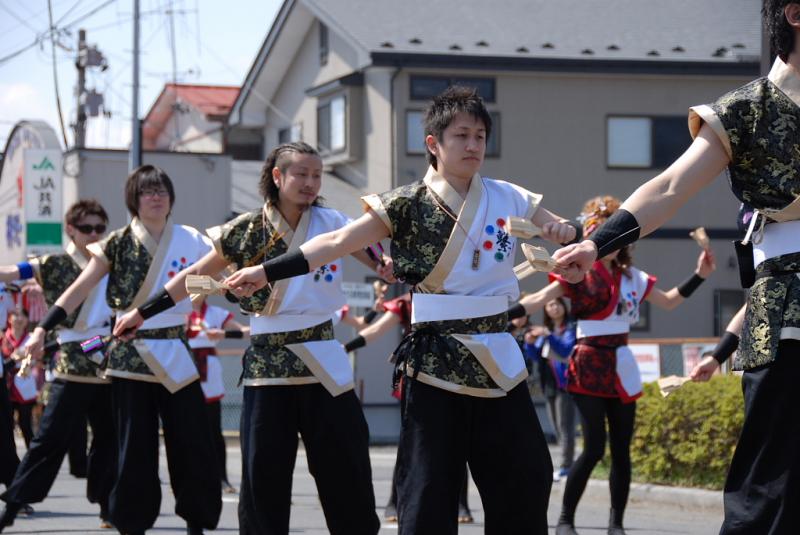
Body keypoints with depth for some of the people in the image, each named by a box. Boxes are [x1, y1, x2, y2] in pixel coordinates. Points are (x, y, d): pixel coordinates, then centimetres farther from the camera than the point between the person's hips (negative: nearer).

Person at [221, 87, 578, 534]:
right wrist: (267, 271, -21)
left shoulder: (508, 199, 6)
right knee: (430, 487, -1)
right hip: (435, 361, -4)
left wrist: (566, 230, -13)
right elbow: (338, 241, -11)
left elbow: (563, 232, 14)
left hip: (497, 361, 4)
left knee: (527, 477, 7)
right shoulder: (408, 205, -4)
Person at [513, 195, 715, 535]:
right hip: (589, 366, -6)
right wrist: (507, 314, -32)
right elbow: (542, 298, -17)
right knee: (594, 447, -12)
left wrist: (699, 276, 11)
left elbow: (668, 302, 22)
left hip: (621, 367, 6)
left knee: (621, 450, 5)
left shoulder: (631, 276, 11)